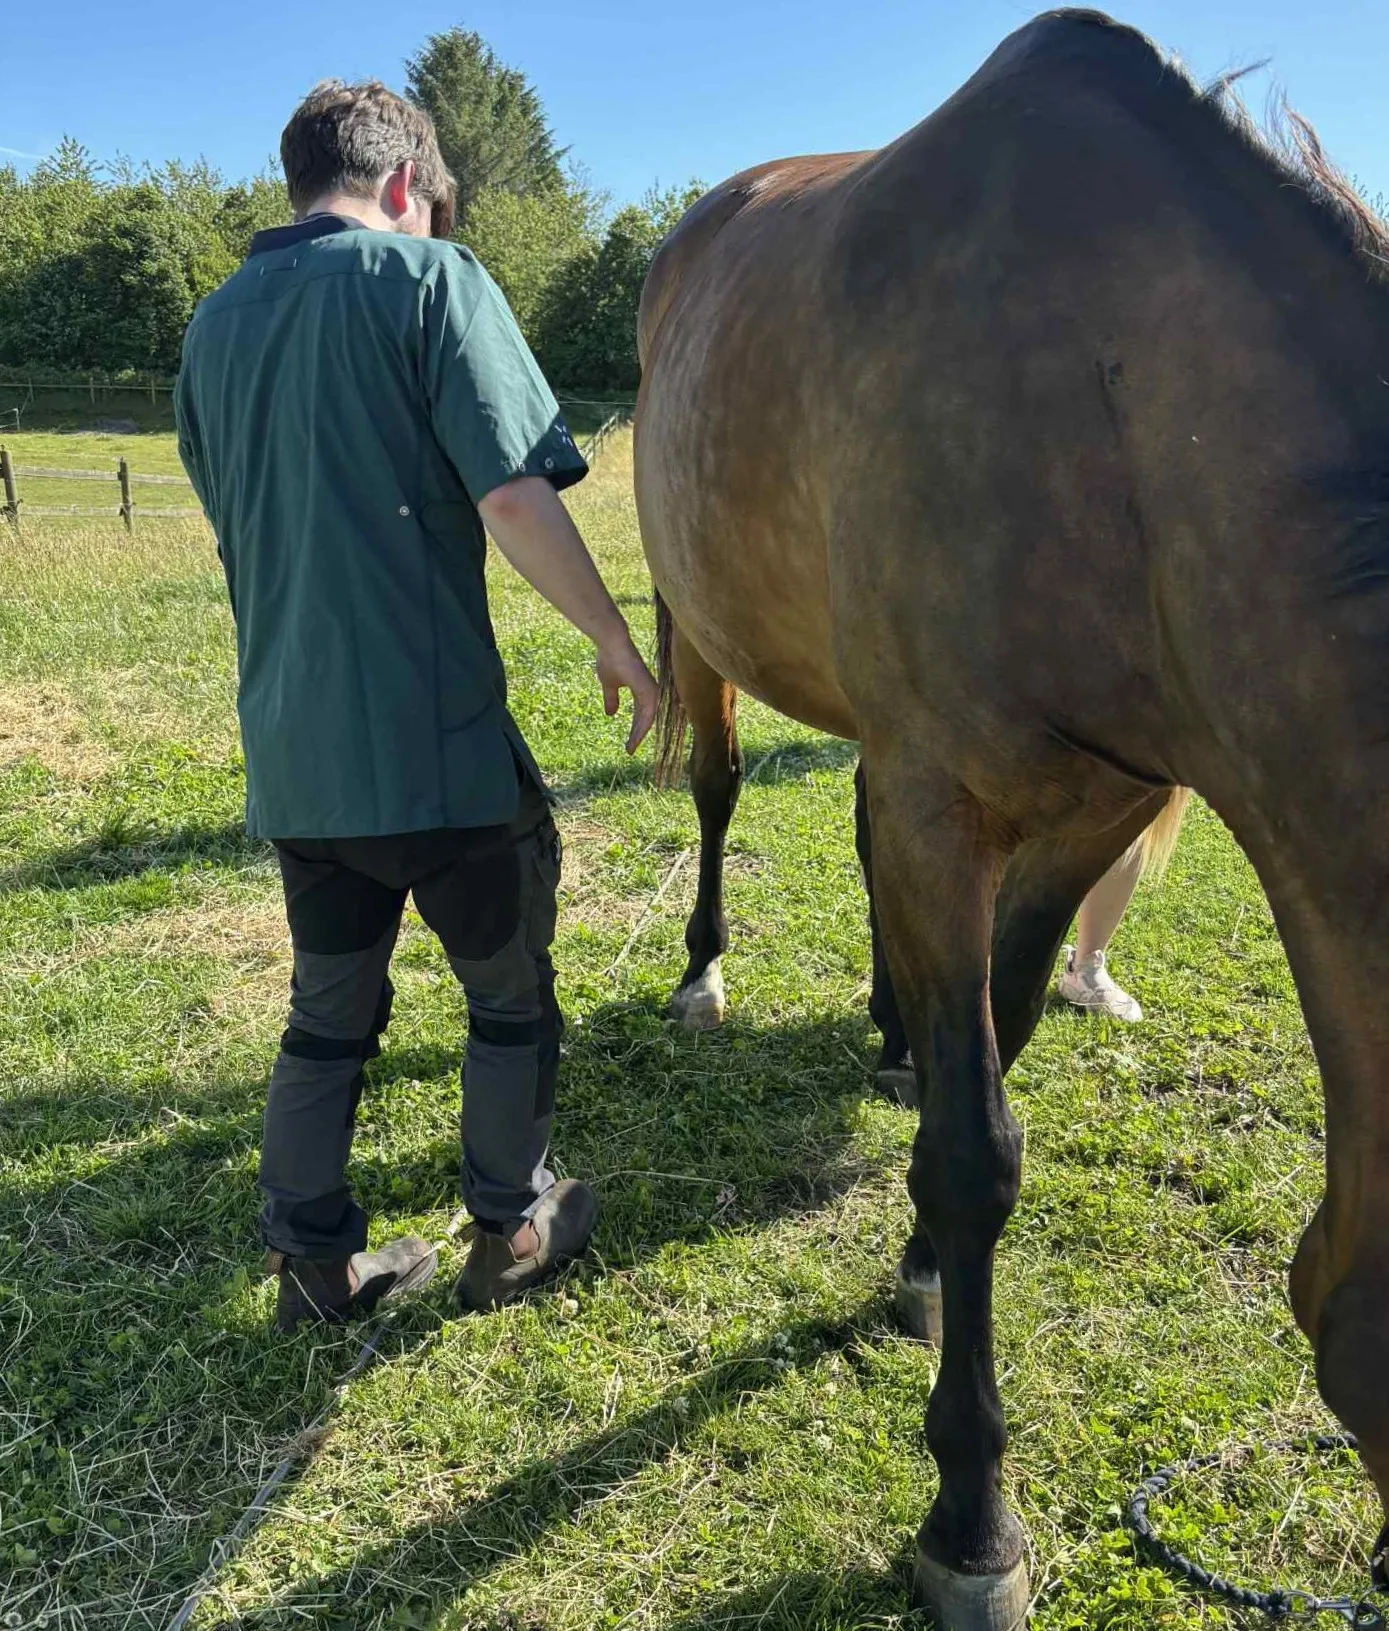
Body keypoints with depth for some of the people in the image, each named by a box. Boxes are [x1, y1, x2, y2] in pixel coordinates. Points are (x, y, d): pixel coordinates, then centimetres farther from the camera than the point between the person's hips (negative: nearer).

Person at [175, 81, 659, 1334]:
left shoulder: (213, 326, 11)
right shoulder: (428, 278, -8)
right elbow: (515, 495, -18)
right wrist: (616, 643, -7)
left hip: (290, 751, 6)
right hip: (436, 738, -5)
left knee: (329, 1009, 20)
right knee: (511, 992, 15)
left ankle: (314, 1262, 26)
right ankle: (511, 1232, 29)